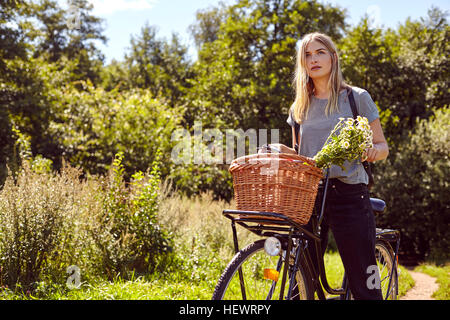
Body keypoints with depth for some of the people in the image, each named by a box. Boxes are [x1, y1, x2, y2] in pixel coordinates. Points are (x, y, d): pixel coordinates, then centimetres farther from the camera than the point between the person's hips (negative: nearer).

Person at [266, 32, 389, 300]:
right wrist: (280, 149, 1)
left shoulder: (357, 97, 5)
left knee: (363, 282, -6)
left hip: (349, 195, -3)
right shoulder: (300, 107, 15)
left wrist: (373, 151, -17)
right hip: (308, 195, 4)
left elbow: (383, 147, 5)